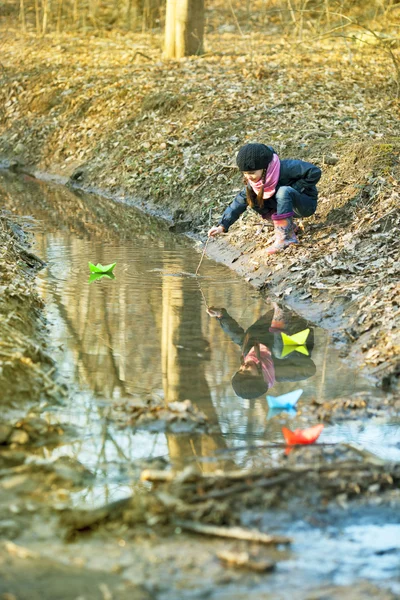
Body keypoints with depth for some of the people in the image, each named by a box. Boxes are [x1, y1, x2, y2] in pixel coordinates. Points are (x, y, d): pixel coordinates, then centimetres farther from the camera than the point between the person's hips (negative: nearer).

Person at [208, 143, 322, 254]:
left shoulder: (285, 168, -29)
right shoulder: (254, 181, -9)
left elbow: (315, 172, -29)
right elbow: (240, 201, -11)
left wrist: (295, 188, -24)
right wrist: (222, 225, -20)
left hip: (307, 204, -7)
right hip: (287, 206, 7)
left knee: (283, 191, -35)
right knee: (252, 198, -9)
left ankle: (285, 236, -28)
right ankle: (288, 226, -3)